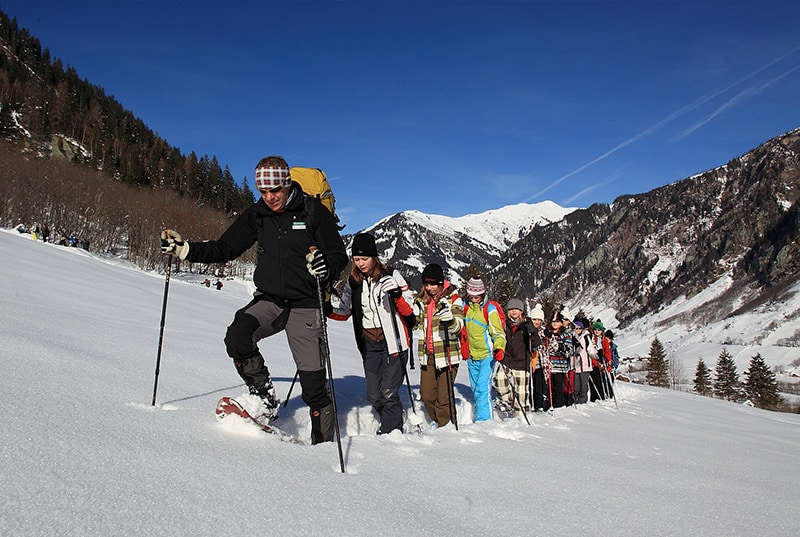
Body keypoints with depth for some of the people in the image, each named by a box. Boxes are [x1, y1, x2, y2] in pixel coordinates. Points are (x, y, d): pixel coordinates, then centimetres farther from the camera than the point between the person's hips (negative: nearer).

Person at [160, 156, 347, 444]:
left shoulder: (313, 211, -6)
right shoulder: (257, 215, 6)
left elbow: (339, 256, -4)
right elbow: (225, 248, 11)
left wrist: (325, 268, -28)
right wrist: (184, 249, -2)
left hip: (304, 304, -4)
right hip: (269, 299, 4)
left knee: (312, 379, -5)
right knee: (237, 336, -25)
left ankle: (323, 441, 13)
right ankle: (265, 399, -6)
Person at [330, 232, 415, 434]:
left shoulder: (391, 276, -5)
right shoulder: (353, 282, 7)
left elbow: (408, 311, -4)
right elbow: (344, 312, 15)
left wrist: (397, 296, -24)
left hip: (393, 341, -4)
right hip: (369, 344, 4)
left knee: (389, 393, -10)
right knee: (374, 396, 5)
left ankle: (391, 432, 3)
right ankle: (392, 424, 29)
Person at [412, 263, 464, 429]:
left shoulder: (452, 298, -6)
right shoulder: (420, 300, 10)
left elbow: (458, 326, -15)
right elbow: (415, 323, 23)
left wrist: (450, 320, -36)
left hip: (447, 354, -5)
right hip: (427, 355, 5)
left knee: (444, 395, -4)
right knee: (426, 395, 9)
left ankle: (445, 426, 12)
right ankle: (436, 421, 32)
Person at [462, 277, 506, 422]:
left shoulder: (490, 309, -11)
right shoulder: (466, 307, 5)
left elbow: (498, 332, -13)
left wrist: (499, 348, -27)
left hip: (487, 355, -6)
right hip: (471, 357, 6)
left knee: (482, 389, -16)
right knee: (476, 390, 13)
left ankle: (484, 420, -13)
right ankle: (485, 417, 26)